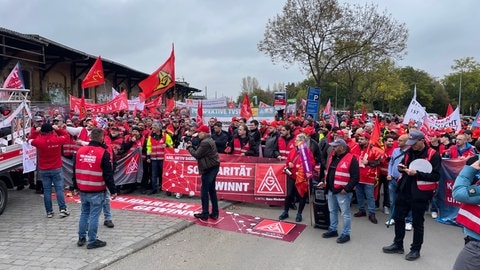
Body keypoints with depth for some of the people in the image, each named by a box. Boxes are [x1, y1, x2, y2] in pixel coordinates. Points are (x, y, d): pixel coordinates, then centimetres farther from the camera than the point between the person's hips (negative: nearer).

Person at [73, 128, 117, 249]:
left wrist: (76, 186, 22)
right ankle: (92, 241, 9)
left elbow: (75, 171, 12)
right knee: (94, 215, 1)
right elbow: (108, 174, -14)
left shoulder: (80, 151, 4)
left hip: (83, 190, 6)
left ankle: (81, 238, 27)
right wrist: (113, 191, -6)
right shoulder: (103, 153, -15)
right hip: (97, 191, -6)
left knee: (84, 213, 19)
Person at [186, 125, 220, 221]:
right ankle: (215, 213, 18)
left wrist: (189, 147, 0)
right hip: (213, 167, 10)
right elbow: (199, 152, 15)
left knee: (204, 191, -1)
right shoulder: (209, 140, 15)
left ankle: (205, 214, 7)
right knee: (212, 190, 13)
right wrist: (192, 146, 7)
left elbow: (197, 155, -14)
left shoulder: (205, 142, -17)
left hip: (209, 169, -10)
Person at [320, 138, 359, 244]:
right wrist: (325, 182, 14)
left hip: (342, 192, -8)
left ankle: (345, 234, 14)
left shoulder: (351, 159, -14)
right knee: (332, 211, 18)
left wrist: (347, 189, -20)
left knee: (345, 213, 3)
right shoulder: (332, 157, 11)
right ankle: (333, 230, 32)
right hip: (331, 190, 8)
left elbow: (355, 177, -17)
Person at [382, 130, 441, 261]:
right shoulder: (409, 152, 7)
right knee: (398, 217, 14)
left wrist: (417, 173, -25)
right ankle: (398, 245, 30)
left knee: (417, 223, 7)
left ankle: (415, 250, 24)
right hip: (404, 190, 7)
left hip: (419, 194, -7)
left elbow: (436, 176, -16)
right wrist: (401, 168, -2)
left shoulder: (433, 155, -12)